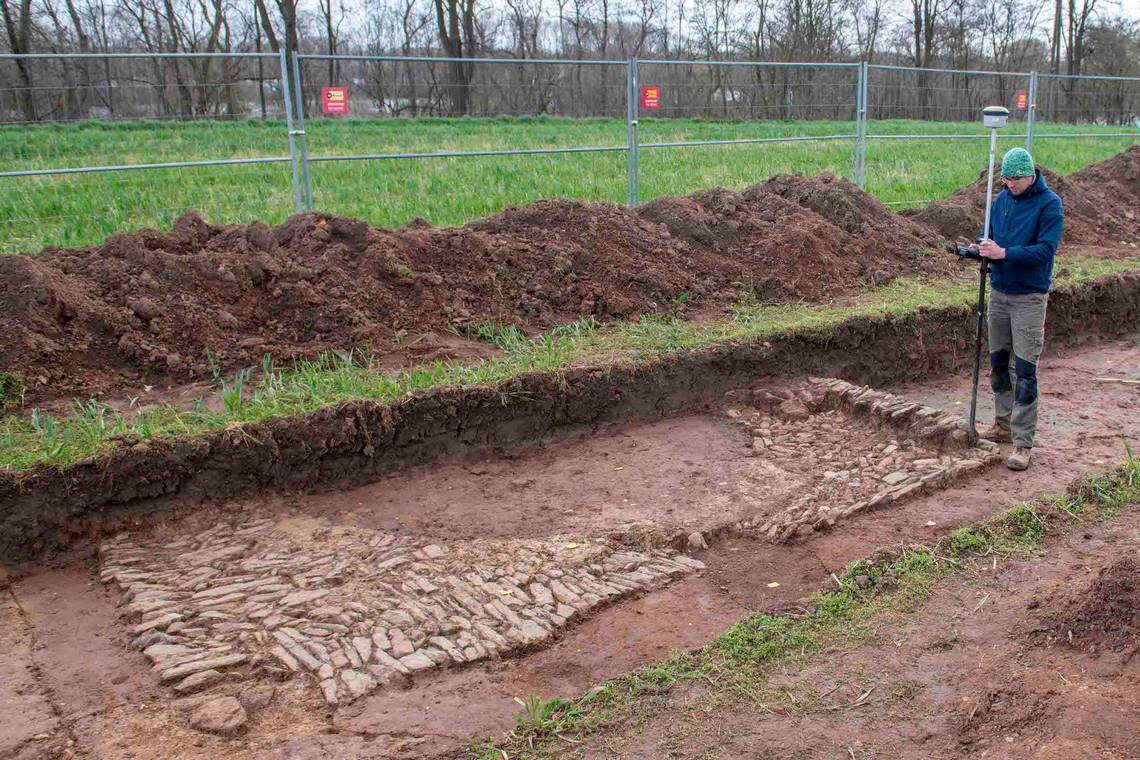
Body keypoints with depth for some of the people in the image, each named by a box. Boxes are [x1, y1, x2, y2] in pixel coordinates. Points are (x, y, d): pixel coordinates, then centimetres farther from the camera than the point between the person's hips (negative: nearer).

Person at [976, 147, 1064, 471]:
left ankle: (1023, 442, -1)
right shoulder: (1002, 199, 6)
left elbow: (1045, 250, -19)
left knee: (1025, 371, -6)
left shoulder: (1049, 204, -12)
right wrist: (981, 246, -9)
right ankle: (1004, 426, 29)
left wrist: (1004, 253, -26)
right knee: (998, 362, 14)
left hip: (1029, 298, -6)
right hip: (999, 292, 6)